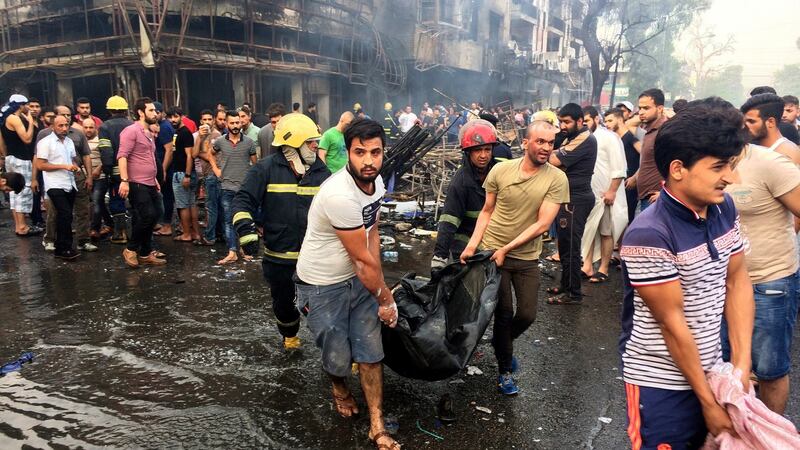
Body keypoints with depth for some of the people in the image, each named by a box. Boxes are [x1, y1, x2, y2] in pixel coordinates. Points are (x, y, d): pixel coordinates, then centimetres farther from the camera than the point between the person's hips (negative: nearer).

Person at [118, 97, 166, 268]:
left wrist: (155, 179, 24)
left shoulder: (149, 133, 18)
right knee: (148, 216, -15)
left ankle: (145, 254, 18)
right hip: (137, 184, -9)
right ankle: (131, 249, 2)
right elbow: (122, 156, -18)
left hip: (150, 184, 9)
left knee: (152, 218, 9)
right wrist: (124, 180, -25)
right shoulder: (131, 131, -10)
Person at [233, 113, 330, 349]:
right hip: (278, 256, 0)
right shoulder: (266, 169, -8)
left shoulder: (321, 172, 3)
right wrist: (246, 231, -22)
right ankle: (290, 335, 46)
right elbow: (243, 200, -10)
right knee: (283, 301, 19)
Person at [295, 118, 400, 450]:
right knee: (338, 357, 7)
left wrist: (380, 286, 0)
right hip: (323, 286, -7)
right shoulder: (340, 195, -32)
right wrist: (386, 299, -9)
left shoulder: (376, 182, -5)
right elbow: (364, 260, -23)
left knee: (371, 352, 6)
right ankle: (339, 388, 44)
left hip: (358, 279, 7)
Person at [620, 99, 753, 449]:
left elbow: (737, 282, 3)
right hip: (661, 382, -7)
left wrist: (741, 365, -5)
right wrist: (708, 401, -12)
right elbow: (672, 322, -21)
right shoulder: (649, 235, -26)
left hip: (709, 369, 7)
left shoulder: (724, 208, -3)